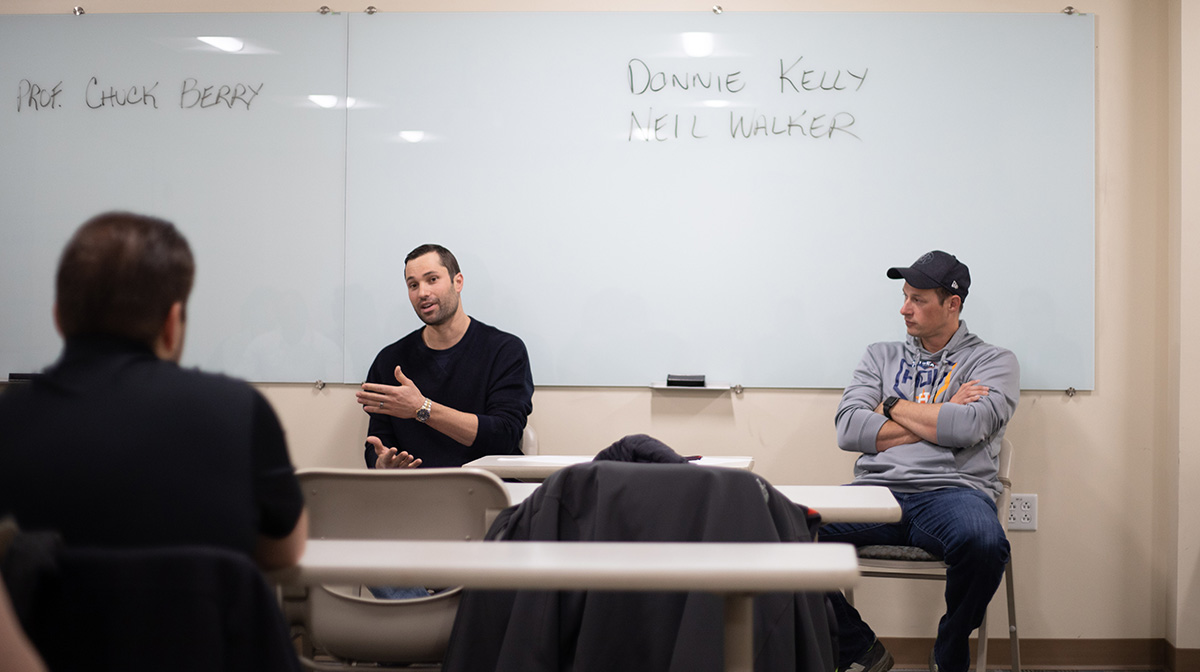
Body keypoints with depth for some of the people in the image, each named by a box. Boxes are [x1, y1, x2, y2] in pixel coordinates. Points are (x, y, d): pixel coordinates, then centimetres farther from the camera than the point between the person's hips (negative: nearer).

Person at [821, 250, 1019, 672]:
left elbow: (966, 428, -9)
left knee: (983, 543, -39)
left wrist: (894, 406, 4)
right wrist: (938, 418, 0)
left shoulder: (993, 362, 11)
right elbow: (849, 431, 5)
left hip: (952, 490, -2)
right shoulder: (881, 357, 21)